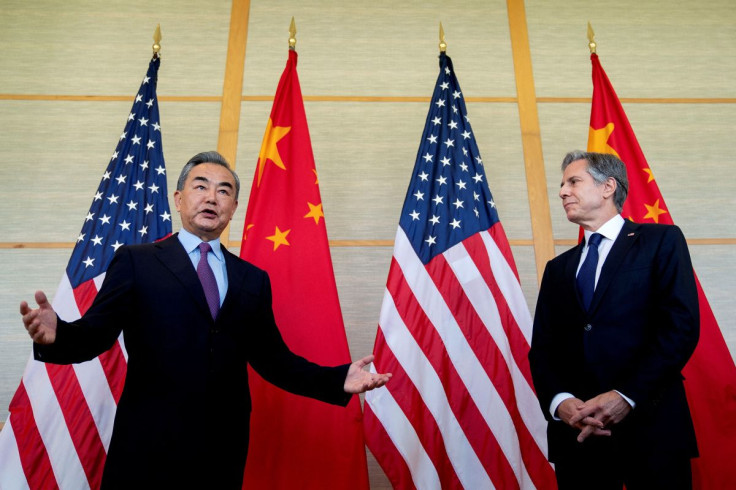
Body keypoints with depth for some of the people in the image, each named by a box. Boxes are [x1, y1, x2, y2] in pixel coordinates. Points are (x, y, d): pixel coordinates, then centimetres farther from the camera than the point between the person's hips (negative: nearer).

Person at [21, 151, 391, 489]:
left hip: (223, 452, 3)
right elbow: (95, 334, -7)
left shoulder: (253, 280, 7)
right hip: (148, 447, -2)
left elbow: (272, 359, 8)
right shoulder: (136, 261, 0)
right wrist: (57, 335, -29)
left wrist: (339, 380, -2)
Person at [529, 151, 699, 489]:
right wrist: (559, 401, -10)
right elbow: (541, 347, 8)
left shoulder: (661, 241, 2)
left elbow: (682, 325, -9)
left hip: (650, 427, -3)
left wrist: (627, 395, -16)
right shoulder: (558, 268, 14)